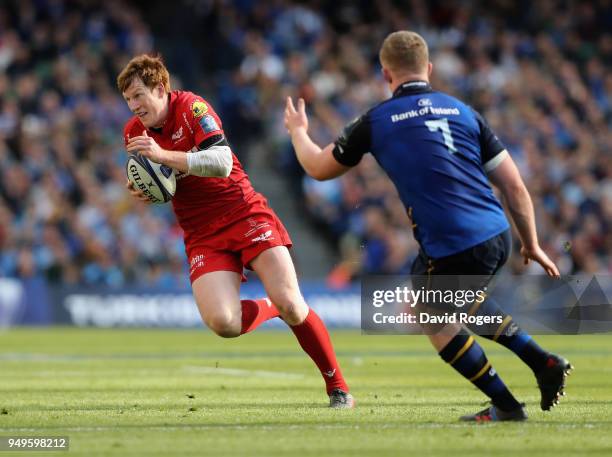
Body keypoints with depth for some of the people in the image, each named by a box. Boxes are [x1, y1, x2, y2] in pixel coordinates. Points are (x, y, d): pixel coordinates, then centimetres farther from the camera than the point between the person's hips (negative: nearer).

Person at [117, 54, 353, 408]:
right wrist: (142, 193, -4)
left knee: (290, 304, -16)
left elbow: (221, 163, -25)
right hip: (202, 236, 4)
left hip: (245, 215, -4)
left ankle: (338, 386, 2)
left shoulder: (191, 107, -12)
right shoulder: (134, 132, 5)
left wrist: (164, 155, -31)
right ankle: (269, 310, 14)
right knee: (222, 322, -20)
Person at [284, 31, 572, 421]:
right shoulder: (463, 112, 12)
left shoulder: (375, 122, 2)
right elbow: (514, 186, 10)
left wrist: (297, 131, 39)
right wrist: (531, 244, 20)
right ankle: (544, 362, 22)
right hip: (497, 234, 6)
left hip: (451, 249, -6)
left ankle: (505, 405, 17)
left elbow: (319, 168, 19)